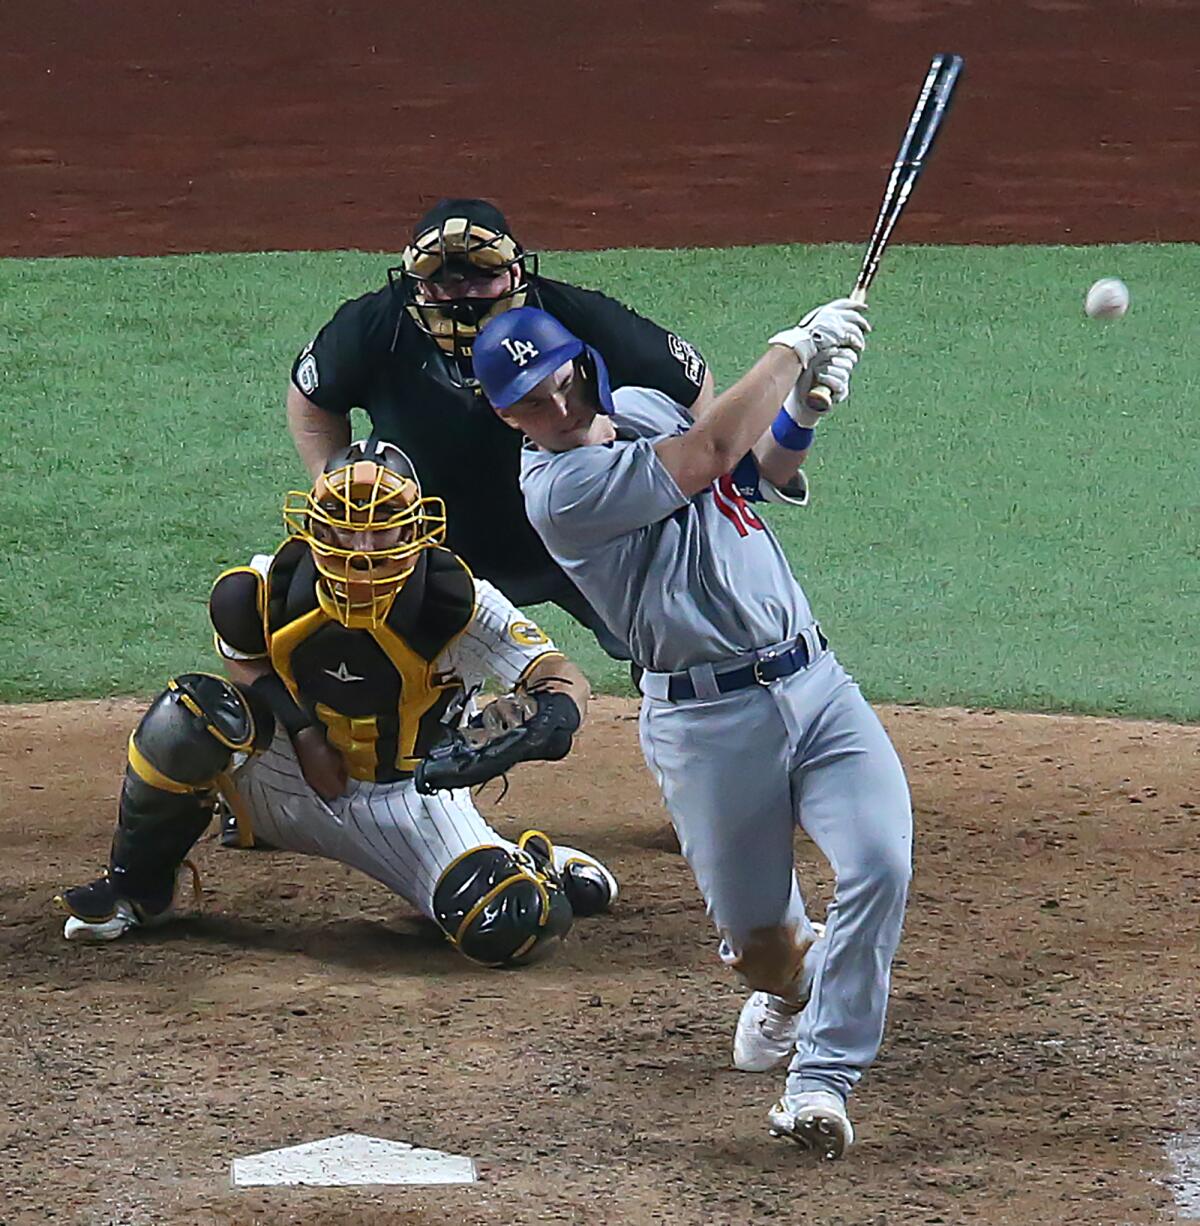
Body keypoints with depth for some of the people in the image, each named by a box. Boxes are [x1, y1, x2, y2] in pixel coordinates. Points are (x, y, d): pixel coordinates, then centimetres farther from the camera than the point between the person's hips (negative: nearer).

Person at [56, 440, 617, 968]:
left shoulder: (454, 603, -23)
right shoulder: (266, 591, -17)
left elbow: (564, 676, -28)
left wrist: (556, 710, -54)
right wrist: (303, 732, -12)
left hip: (410, 799, -1)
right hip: (297, 783, 1)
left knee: (510, 929, -24)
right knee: (190, 713, -29)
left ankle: (536, 866, 19)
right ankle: (137, 885, -3)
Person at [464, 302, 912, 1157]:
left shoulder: (639, 406, 12)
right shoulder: (561, 489, -14)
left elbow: (762, 469, 22)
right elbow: (708, 455, -21)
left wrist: (803, 407, 1)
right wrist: (792, 349, -13)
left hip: (815, 679, 6)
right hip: (711, 722, -6)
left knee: (880, 866, -16)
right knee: (761, 941, 3)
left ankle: (821, 1080, -11)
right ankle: (787, 989, 42)